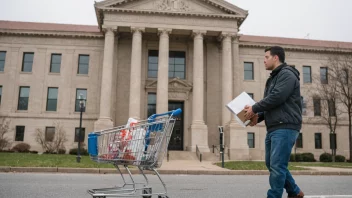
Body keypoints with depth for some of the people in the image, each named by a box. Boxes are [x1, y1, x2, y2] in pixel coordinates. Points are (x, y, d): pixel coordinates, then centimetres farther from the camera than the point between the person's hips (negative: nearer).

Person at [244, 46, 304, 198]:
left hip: (285, 128, -10)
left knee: (277, 166, -9)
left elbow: (276, 97, -20)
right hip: (273, 128, 10)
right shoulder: (273, 78, 22)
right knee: (271, 164, 14)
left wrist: (254, 109, -11)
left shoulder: (287, 74, -7)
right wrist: (258, 116, 5)